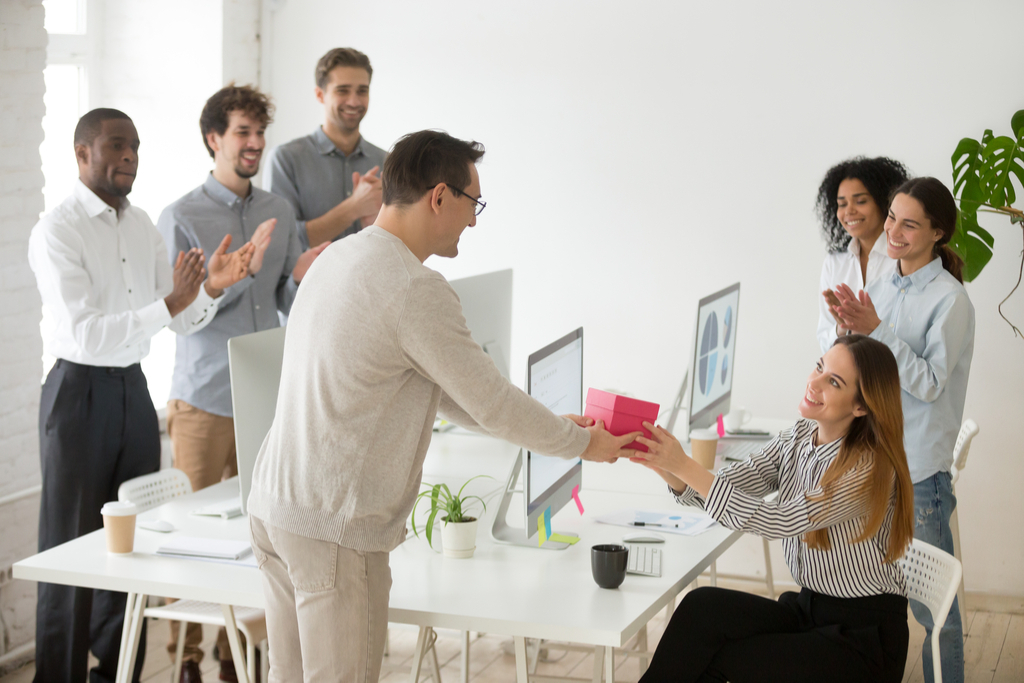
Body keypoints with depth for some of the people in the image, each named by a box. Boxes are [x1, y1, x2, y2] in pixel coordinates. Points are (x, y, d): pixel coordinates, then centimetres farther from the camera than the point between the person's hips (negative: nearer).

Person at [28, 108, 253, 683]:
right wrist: (170, 304, -30)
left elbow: (186, 323, 9)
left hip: (134, 390, 7)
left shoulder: (142, 226, 9)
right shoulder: (57, 232, -13)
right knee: (72, 552, 1)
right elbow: (84, 334, -23)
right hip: (81, 392, -7)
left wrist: (212, 287, -11)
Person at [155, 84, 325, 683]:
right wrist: (243, 269, -21)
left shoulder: (280, 212, 9)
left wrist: (302, 279, -12)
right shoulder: (181, 218, -6)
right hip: (203, 401, -4)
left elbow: (290, 306, 10)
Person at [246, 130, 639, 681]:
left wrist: (552, 427, 21)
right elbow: (491, 402, -12)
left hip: (272, 504, 9)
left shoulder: (338, 258, 12)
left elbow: (432, 387, 19)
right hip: (333, 528, -9)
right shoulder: (415, 290, -19)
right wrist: (581, 443, 6)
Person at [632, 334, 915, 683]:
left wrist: (684, 465, -31)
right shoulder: (798, 438, 2)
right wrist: (663, 465, -25)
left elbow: (780, 521, -28)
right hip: (808, 608, 6)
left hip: (866, 633, -6)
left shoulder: (870, 468, -21)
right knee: (702, 606, -17)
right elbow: (727, 486, -5)